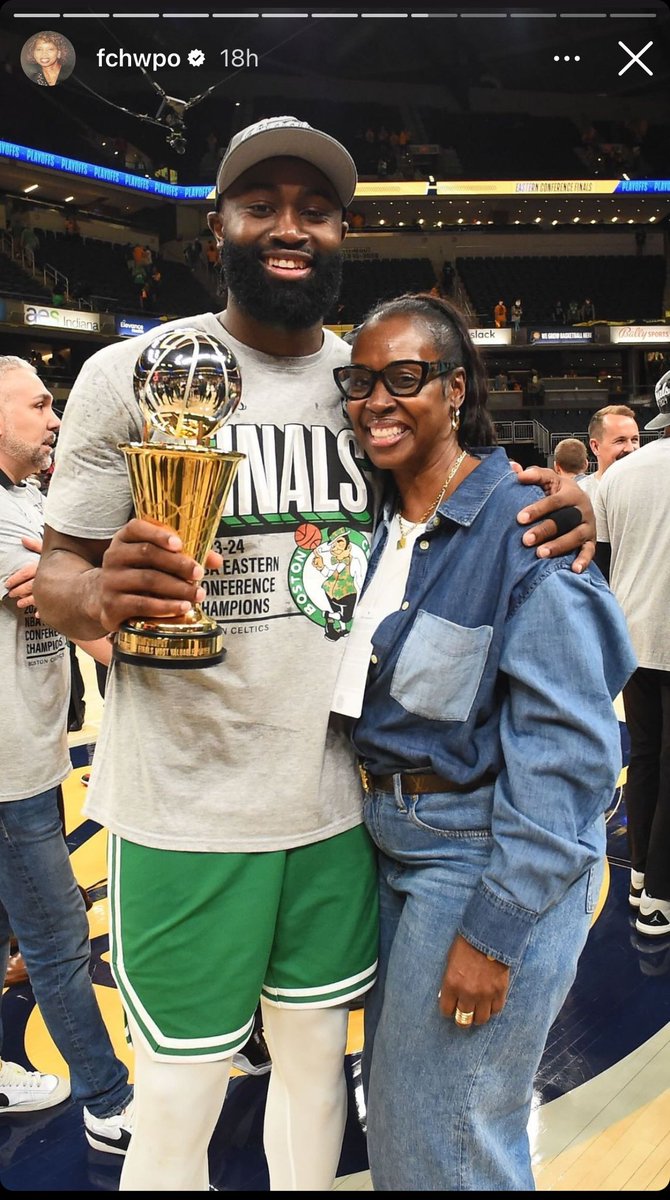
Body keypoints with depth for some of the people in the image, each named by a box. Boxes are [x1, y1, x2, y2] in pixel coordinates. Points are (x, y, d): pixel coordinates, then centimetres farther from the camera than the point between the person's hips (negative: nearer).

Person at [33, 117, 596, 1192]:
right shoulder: (131, 373, -5)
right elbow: (59, 568, -2)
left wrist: (539, 525, -7)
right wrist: (103, 596, -26)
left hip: (342, 796, 4)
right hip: (187, 811, -3)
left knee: (316, 1054, 22)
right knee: (178, 1105, 12)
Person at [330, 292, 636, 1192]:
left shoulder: (520, 526, -20)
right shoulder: (381, 523, 3)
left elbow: (569, 746, -21)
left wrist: (493, 928, -19)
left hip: (497, 865, -7)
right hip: (398, 849, 8)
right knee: (393, 1105, 26)